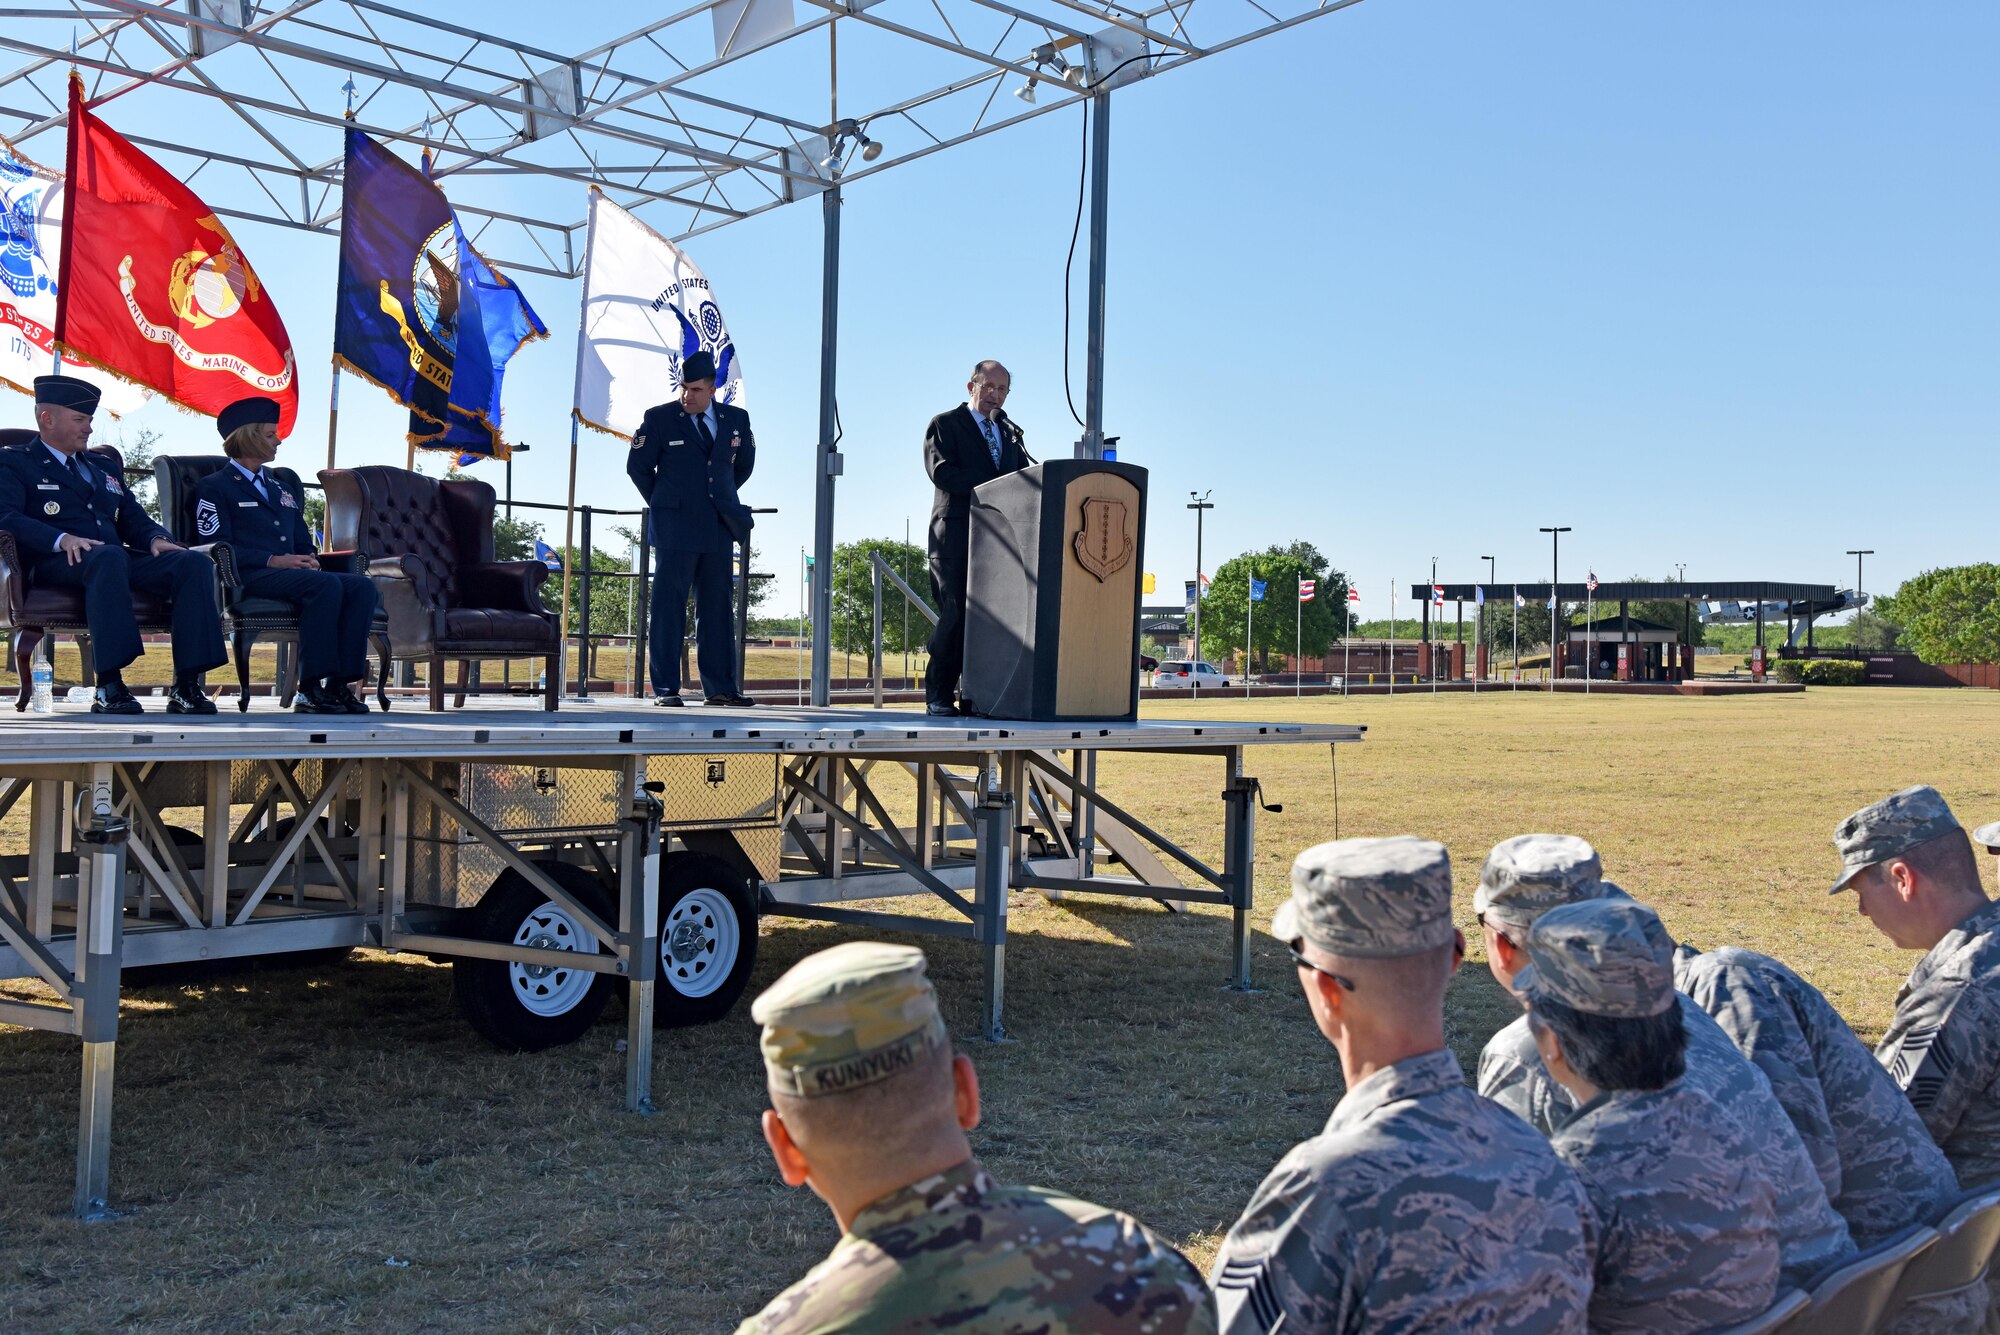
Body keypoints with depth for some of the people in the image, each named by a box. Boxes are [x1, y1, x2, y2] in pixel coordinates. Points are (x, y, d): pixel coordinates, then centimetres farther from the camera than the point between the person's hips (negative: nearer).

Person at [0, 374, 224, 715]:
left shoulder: (101, 469, 32)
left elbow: (133, 518, 24)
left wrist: (156, 538, -1)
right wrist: (62, 539, -24)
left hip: (118, 560, 6)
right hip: (55, 564, -6)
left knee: (195, 563, -21)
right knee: (109, 556, -42)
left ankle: (186, 686, -29)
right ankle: (109, 686, -43)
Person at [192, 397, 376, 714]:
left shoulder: (281, 488, 30)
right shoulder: (214, 487, 7)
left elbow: (304, 540, 27)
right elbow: (217, 547, -6)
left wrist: (310, 557, 1)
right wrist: (273, 560, -17)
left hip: (290, 572, 7)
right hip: (249, 578, -7)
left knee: (362, 586, -20)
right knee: (326, 584, -34)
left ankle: (340, 683, -26)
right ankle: (311, 688, -34)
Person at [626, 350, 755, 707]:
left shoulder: (736, 419, 7)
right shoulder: (659, 419, -2)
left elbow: (744, 464, 23)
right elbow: (637, 467, 5)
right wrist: (665, 505, 10)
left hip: (717, 528, 4)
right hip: (674, 527, -4)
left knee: (716, 607, 6)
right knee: (669, 606, -5)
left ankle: (720, 687, 10)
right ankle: (665, 688, -3)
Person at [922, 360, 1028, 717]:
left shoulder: (1010, 432, 26)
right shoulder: (945, 424, 8)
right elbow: (941, 472, -8)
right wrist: (993, 485, -13)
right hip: (957, 533, -5)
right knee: (956, 613, -12)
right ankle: (939, 695, -7)